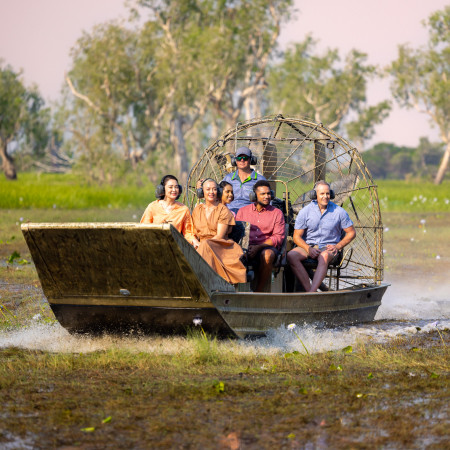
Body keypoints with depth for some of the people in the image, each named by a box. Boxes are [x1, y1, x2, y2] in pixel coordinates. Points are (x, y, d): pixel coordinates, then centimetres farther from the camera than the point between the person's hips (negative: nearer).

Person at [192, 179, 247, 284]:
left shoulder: (223, 210, 3)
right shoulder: (197, 210, 18)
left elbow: (219, 236, -6)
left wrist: (202, 244, -19)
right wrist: (195, 242, -9)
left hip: (219, 247, -3)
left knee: (206, 245, -38)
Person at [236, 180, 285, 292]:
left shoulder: (277, 213, 12)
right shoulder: (243, 211, 18)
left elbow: (278, 237, 2)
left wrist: (258, 247, -13)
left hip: (267, 247, -1)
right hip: (247, 248, 1)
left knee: (267, 254, -38)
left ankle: (258, 291, -29)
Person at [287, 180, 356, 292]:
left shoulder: (339, 212, 0)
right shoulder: (305, 212, 0)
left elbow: (351, 233, 8)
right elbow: (297, 236, 2)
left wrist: (337, 246, -7)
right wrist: (308, 249, -17)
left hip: (328, 248, -2)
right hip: (308, 246, 2)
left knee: (324, 256, -39)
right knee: (291, 255, -30)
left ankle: (311, 293, -52)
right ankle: (309, 289, -34)